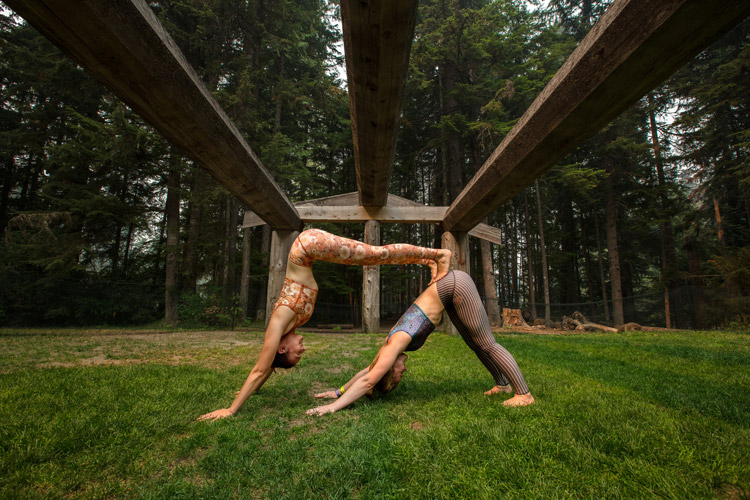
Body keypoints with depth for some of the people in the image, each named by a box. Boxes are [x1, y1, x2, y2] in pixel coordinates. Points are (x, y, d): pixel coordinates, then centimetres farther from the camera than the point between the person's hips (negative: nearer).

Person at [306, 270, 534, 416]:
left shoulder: (396, 344, -18)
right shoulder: (392, 344, 2)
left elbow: (368, 381, -20)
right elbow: (367, 370, 13)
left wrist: (335, 406, -18)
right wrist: (339, 391, 17)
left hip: (455, 284, -7)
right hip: (448, 290, 7)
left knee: (486, 344, -3)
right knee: (475, 343, 16)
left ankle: (524, 394, 6)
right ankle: (503, 384, 31)